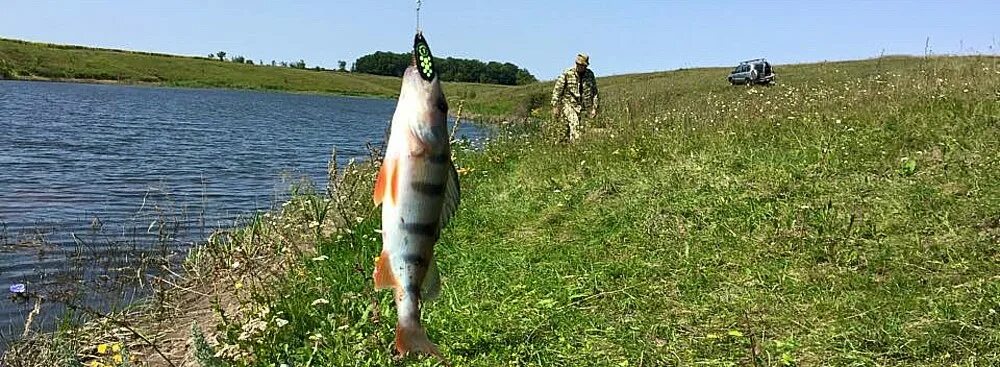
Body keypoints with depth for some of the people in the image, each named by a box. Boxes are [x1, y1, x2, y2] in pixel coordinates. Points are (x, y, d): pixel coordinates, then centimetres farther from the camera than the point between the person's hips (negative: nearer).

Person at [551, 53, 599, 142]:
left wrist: (594, 108, 8)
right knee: (574, 124, -23)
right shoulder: (567, 74, -6)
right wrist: (555, 107, -7)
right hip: (568, 104, -4)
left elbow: (594, 91, 13)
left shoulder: (590, 74, 5)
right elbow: (557, 90, -3)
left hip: (582, 106, 4)